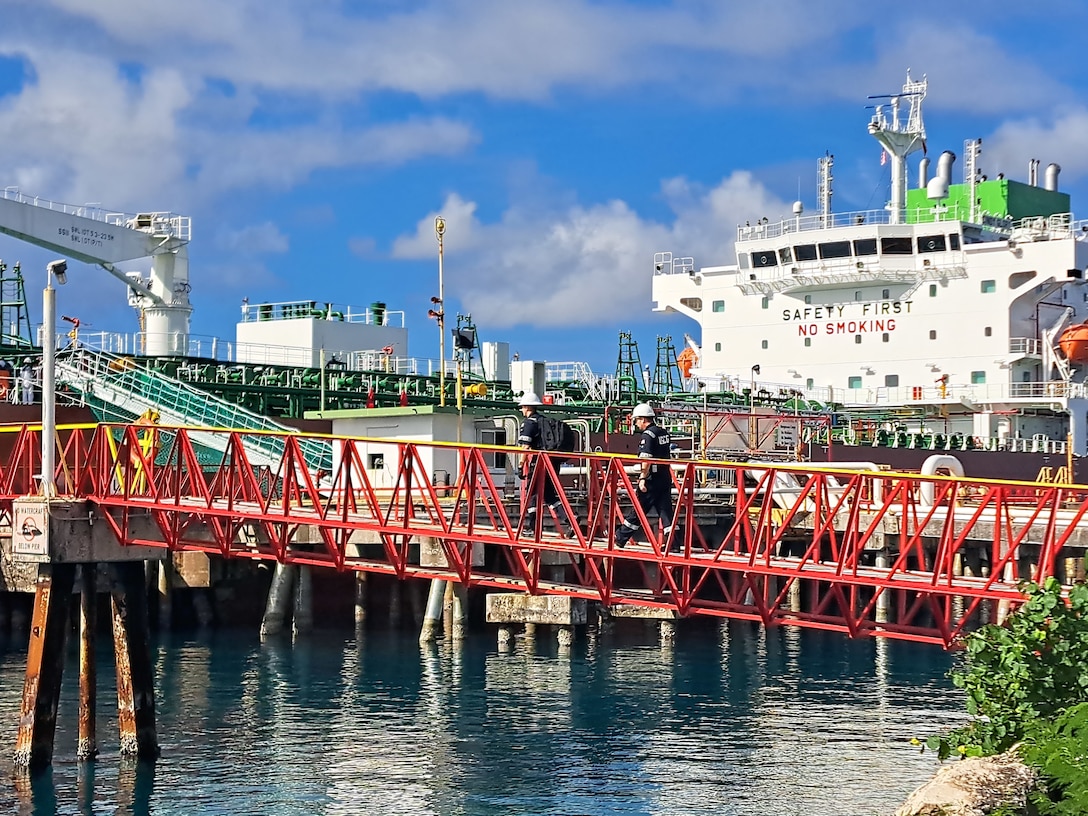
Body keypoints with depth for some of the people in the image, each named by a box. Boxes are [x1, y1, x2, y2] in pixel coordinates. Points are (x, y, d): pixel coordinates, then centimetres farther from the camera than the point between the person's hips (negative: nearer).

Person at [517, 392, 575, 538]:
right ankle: (567, 523, -3)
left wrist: (520, 466, -12)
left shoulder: (529, 423, -7)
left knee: (533, 495, 4)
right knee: (550, 495, 12)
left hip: (537, 465, -7)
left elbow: (526, 447, -15)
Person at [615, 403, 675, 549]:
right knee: (666, 510, 5)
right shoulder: (664, 433, 14)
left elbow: (646, 459, -22)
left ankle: (620, 539, 11)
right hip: (665, 477, 8)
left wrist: (643, 478, -24)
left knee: (637, 510, 1)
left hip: (652, 479, -8)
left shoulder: (647, 435, -12)